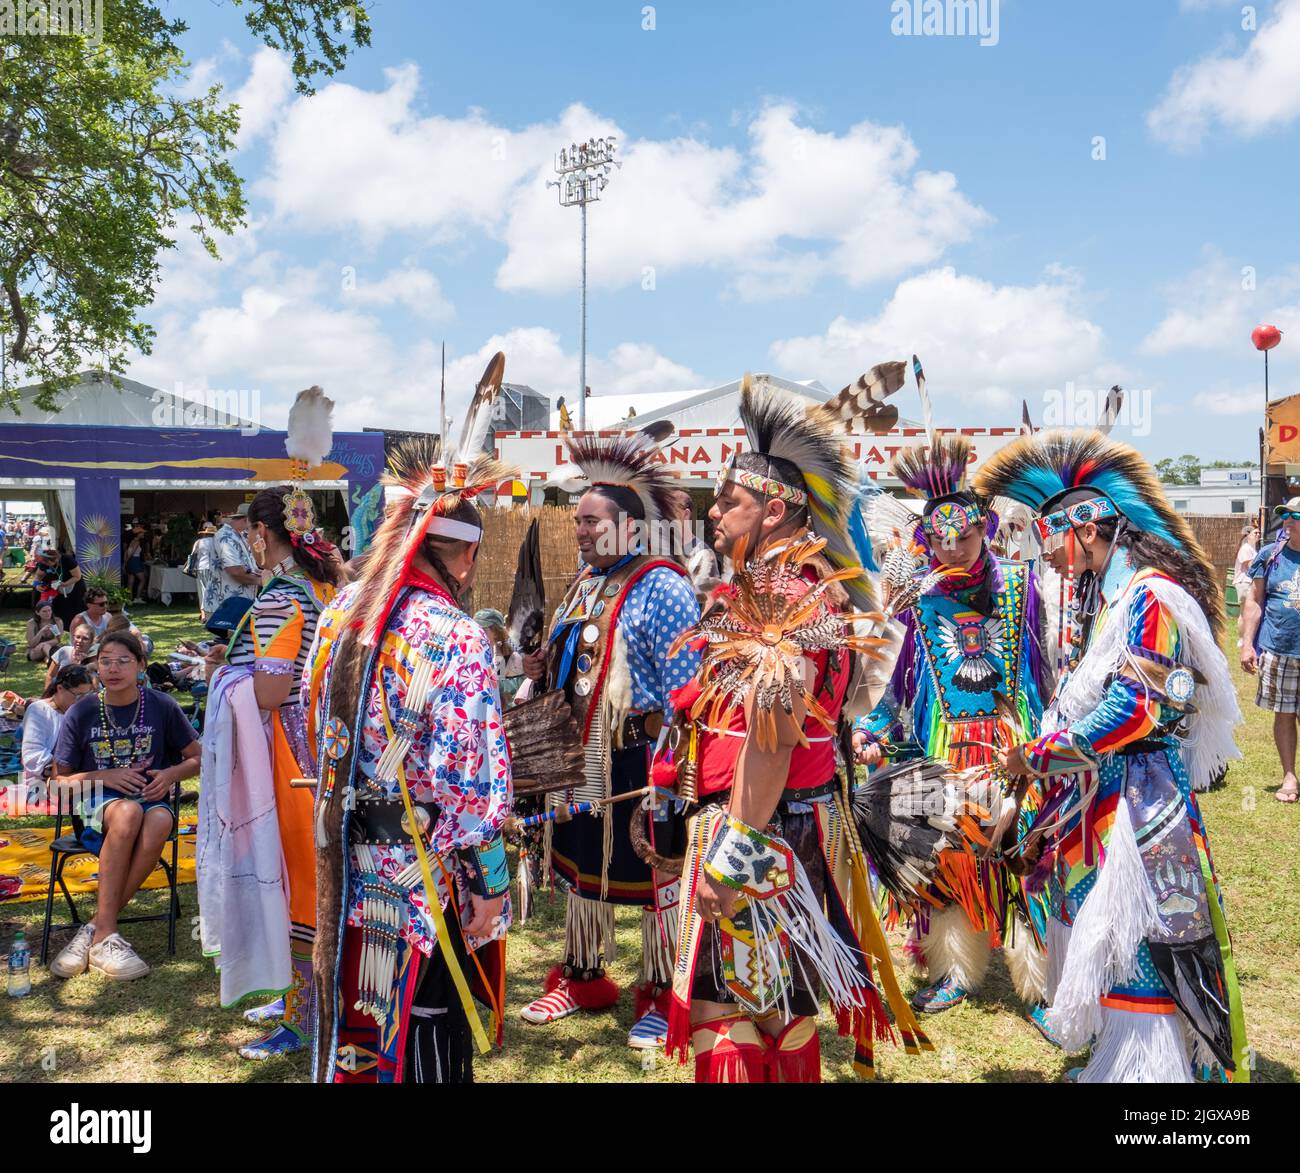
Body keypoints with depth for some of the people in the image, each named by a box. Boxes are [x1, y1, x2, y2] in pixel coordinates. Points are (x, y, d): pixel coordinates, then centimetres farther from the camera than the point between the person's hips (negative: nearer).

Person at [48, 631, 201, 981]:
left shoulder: (162, 707, 1)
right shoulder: (82, 713, 0)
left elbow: (196, 758, 10)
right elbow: (60, 780, 5)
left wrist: (171, 774, -11)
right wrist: (105, 776, -12)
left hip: (151, 798, 1)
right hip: (96, 806, -1)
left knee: (160, 822, -37)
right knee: (128, 812, -38)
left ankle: (95, 931, -29)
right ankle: (106, 935, -34)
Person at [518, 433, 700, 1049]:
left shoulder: (660, 587, -16)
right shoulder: (585, 583, 11)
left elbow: (684, 686, -19)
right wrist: (544, 668, 2)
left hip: (639, 760, -8)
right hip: (580, 757, 8)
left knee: (654, 875, 6)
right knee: (579, 867, 18)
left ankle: (662, 995, 21)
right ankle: (582, 977, 36)